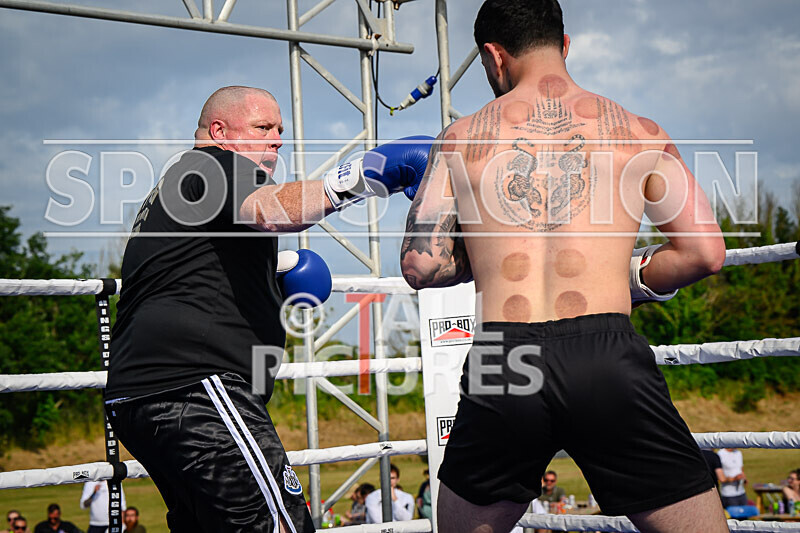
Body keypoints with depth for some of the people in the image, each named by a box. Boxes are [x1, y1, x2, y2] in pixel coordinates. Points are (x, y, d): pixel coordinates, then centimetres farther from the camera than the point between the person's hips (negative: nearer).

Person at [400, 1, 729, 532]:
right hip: (607, 359, -1)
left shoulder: (461, 138, 12)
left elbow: (421, 266, 9)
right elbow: (706, 252, 6)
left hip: (501, 368, 2)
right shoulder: (638, 133, 10)